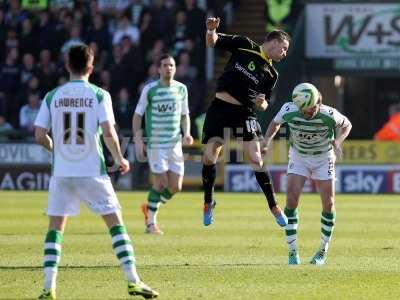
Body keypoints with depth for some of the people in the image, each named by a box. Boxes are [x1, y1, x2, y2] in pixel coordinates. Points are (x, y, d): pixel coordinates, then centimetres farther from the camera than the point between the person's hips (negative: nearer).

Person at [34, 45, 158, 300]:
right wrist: (120, 159, 3)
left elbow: (40, 135, 3)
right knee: (116, 222, 5)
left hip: (61, 172, 2)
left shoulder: (52, 97, 4)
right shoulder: (99, 95, -4)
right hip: (92, 172, -2)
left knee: (55, 228, 9)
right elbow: (108, 132, -13)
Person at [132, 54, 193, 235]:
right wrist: (138, 141, -8)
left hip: (175, 144, 4)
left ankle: (150, 208, 27)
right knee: (161, 183, -10)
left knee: (175, 187, 1)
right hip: (155, 144, -4)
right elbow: (138, 115, -1)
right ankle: (151, 222, 7)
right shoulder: (150, 89, -5)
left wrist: (187, 134, 0)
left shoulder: (181, 89, 7)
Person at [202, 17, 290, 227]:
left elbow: (263, 105, 14)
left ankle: (274, 207, 2)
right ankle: (208, 202, 14)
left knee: (256, 159, -10)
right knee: (209, 158, -8)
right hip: (219, 107, -1)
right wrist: (211, 30, -19)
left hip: (245, 113, 1)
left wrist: (262, 103, -9)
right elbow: (212, 42, 4)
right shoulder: (244, 46, 3)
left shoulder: (271, 74, 10)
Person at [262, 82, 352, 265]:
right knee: (291, 200, -14)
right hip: (298, 157, 1)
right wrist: (267, 139, -18)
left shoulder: (328, 115, -29)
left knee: (328, 204, -4)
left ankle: (323, 252, 14)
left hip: (324, 157, -1)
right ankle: (292, 252, -6)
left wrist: (337, 142, -24)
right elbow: (276, 123, -2)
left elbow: (346, 125, -7)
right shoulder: (289, 111, -25)